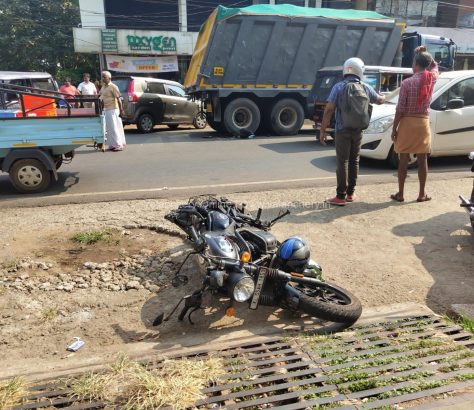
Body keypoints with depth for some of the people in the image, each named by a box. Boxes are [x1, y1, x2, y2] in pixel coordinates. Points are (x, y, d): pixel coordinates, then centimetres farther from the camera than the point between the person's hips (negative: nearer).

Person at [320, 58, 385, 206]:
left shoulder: (339, 87, -8)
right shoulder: (366, 88, 5)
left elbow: (329, 110, -14)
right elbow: (379, 100, 23)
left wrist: (322, 130, -9)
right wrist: (383, 97, 47)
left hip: (342, 130, -4)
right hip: (358, 131, 4)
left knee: (342, 162, -4)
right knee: (354, 161, 12)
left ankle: (341, 196, -5)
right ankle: (350, 193, 18)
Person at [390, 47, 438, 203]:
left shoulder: (407, 82, -12)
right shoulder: (432, 78, 0)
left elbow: (400, 109, -12)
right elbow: (435, 65, 26)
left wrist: (394, 128, -5)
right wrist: (425, 54, 12)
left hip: (407, 123, -3)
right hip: (423, 123, 3)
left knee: (403, 160, 4)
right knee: (422, 160, 8)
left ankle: (400, 194, 9)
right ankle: (422, 194, 14)